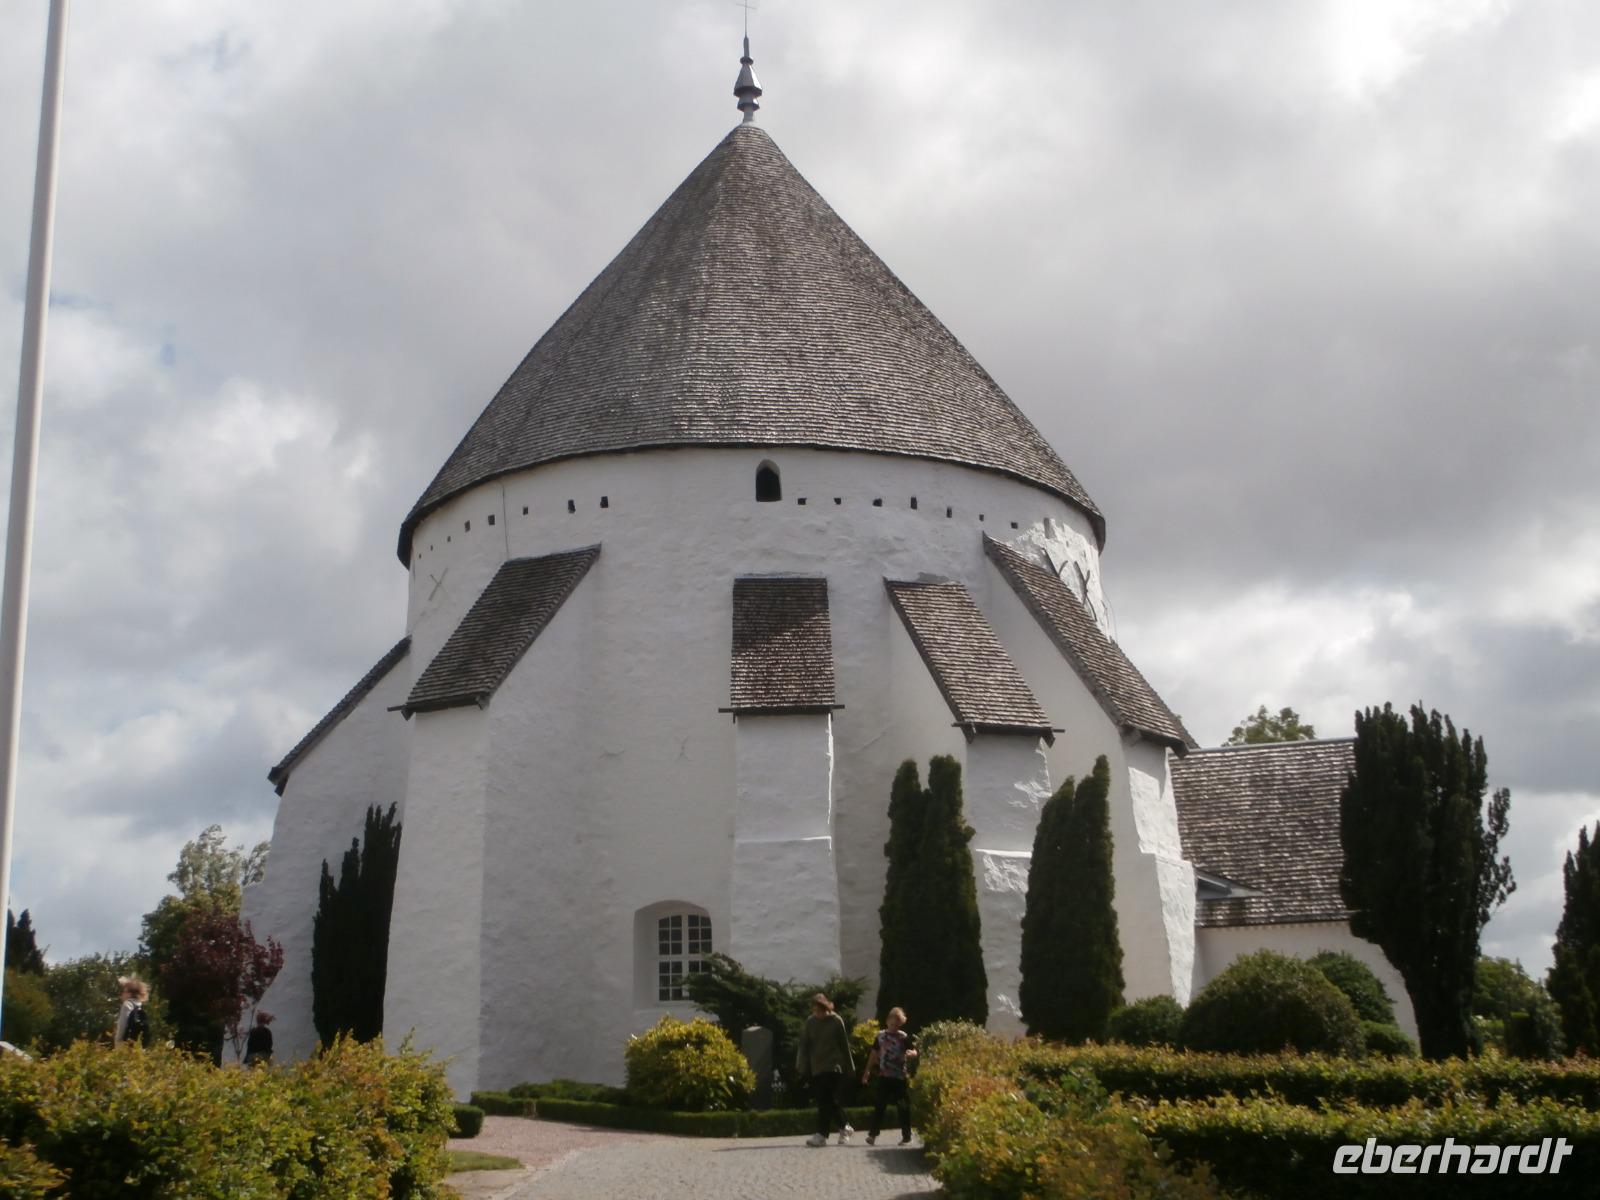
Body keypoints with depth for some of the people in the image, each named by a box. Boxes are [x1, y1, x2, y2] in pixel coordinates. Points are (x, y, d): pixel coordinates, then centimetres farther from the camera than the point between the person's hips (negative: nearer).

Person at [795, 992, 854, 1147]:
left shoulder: (836, 1021, -4)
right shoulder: (810, 1022, 5)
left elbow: (844, 1046, 1)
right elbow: (804, 1045, 6)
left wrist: (849, 1068, 5)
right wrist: (801, 1066, -2)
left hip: (833, 1068, -5)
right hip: (816, 1068, 5)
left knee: (827, 1101, -12)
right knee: (830, 1101, 10)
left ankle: (821, 1135, -14)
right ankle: (845, 1127, 27)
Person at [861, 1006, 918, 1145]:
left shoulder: (904, 1037, -3)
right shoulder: (881, 1036, 7)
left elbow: (914, 1052, -8)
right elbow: (874, 1053, 16)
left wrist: (911, 1053, -31)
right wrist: (868, 1070, 16)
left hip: (899, 1077, -3)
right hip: (884, 1076, 3)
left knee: (903, 1108, 2)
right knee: (879, 1105, 3)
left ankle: (906, 1137, 10)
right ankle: (873, 1134, 9)